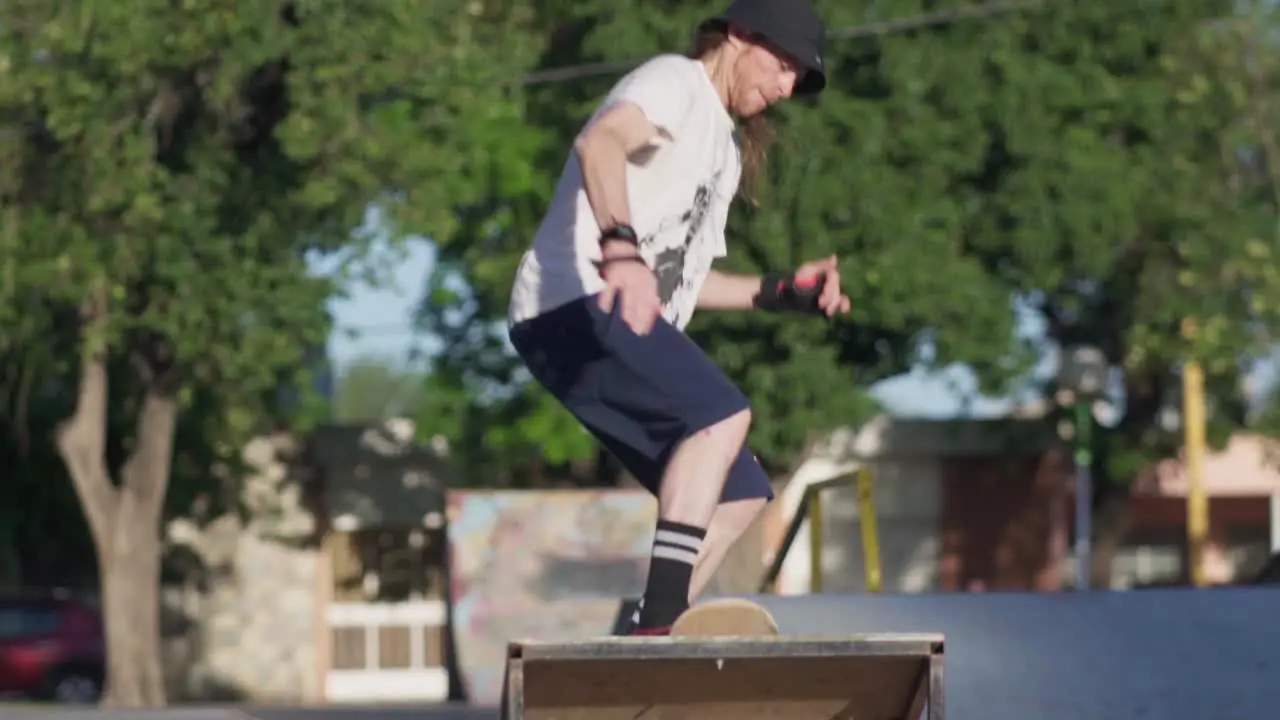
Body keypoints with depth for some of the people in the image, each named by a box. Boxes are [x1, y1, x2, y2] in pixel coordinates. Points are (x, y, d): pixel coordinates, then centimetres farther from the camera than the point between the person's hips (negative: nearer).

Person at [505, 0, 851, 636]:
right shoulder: (676, 81, -2)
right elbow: (600, 142, -25)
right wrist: (620, 248, -43)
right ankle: (657, 623, -36)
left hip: (627, 321, 10)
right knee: (723, 412, -28)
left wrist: (780, 293, 17)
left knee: (740, 493, 5)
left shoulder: (724, 149, 28)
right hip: (574, 304, -10)